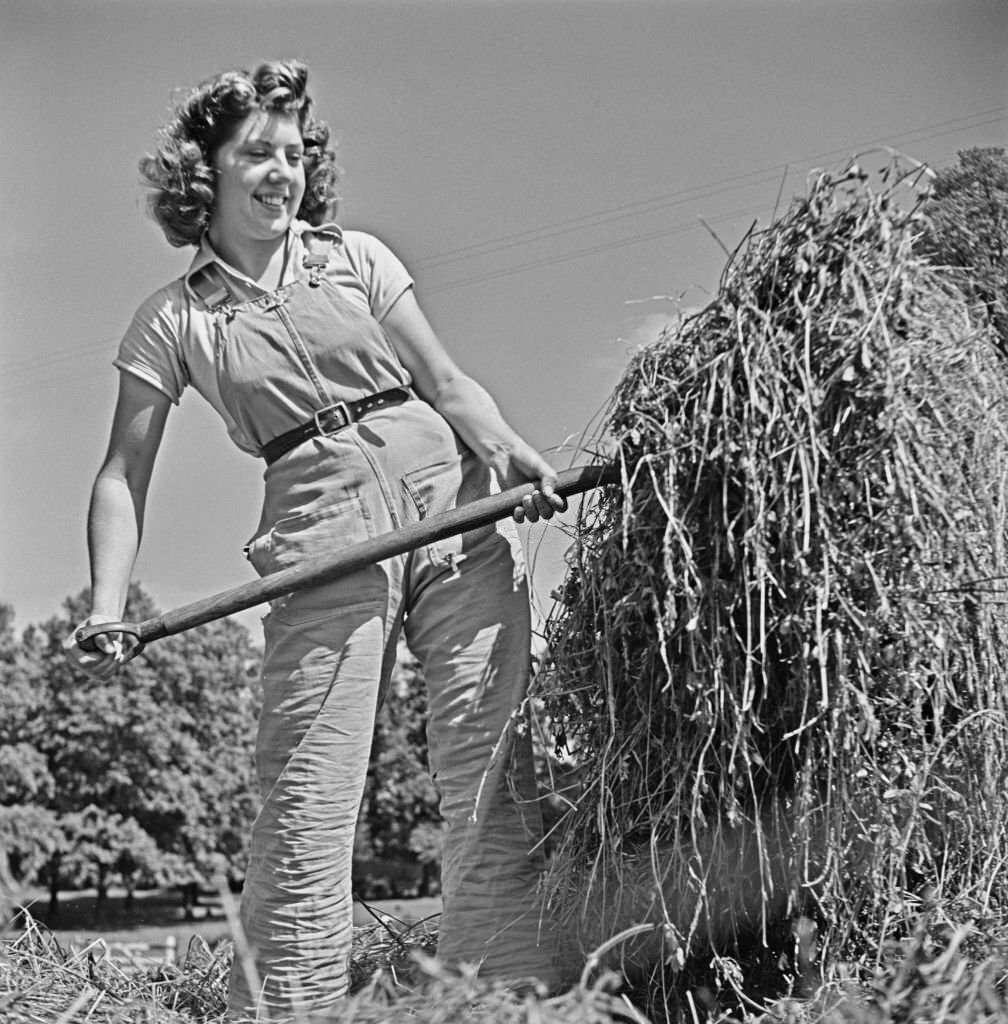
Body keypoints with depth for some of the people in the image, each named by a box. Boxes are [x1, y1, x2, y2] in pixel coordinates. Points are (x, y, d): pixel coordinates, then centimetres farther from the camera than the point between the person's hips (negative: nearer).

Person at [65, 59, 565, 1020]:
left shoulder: (354, 256, 15)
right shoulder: (173, 320, 11)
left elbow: (445, 379, 10)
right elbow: (124, 475, 8)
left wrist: (512, 453, -10)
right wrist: (106, 609, -6)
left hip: (455, 508, 2)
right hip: (320, 542, -1)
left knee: (490, 780, -5)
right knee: (306, 806, -7)